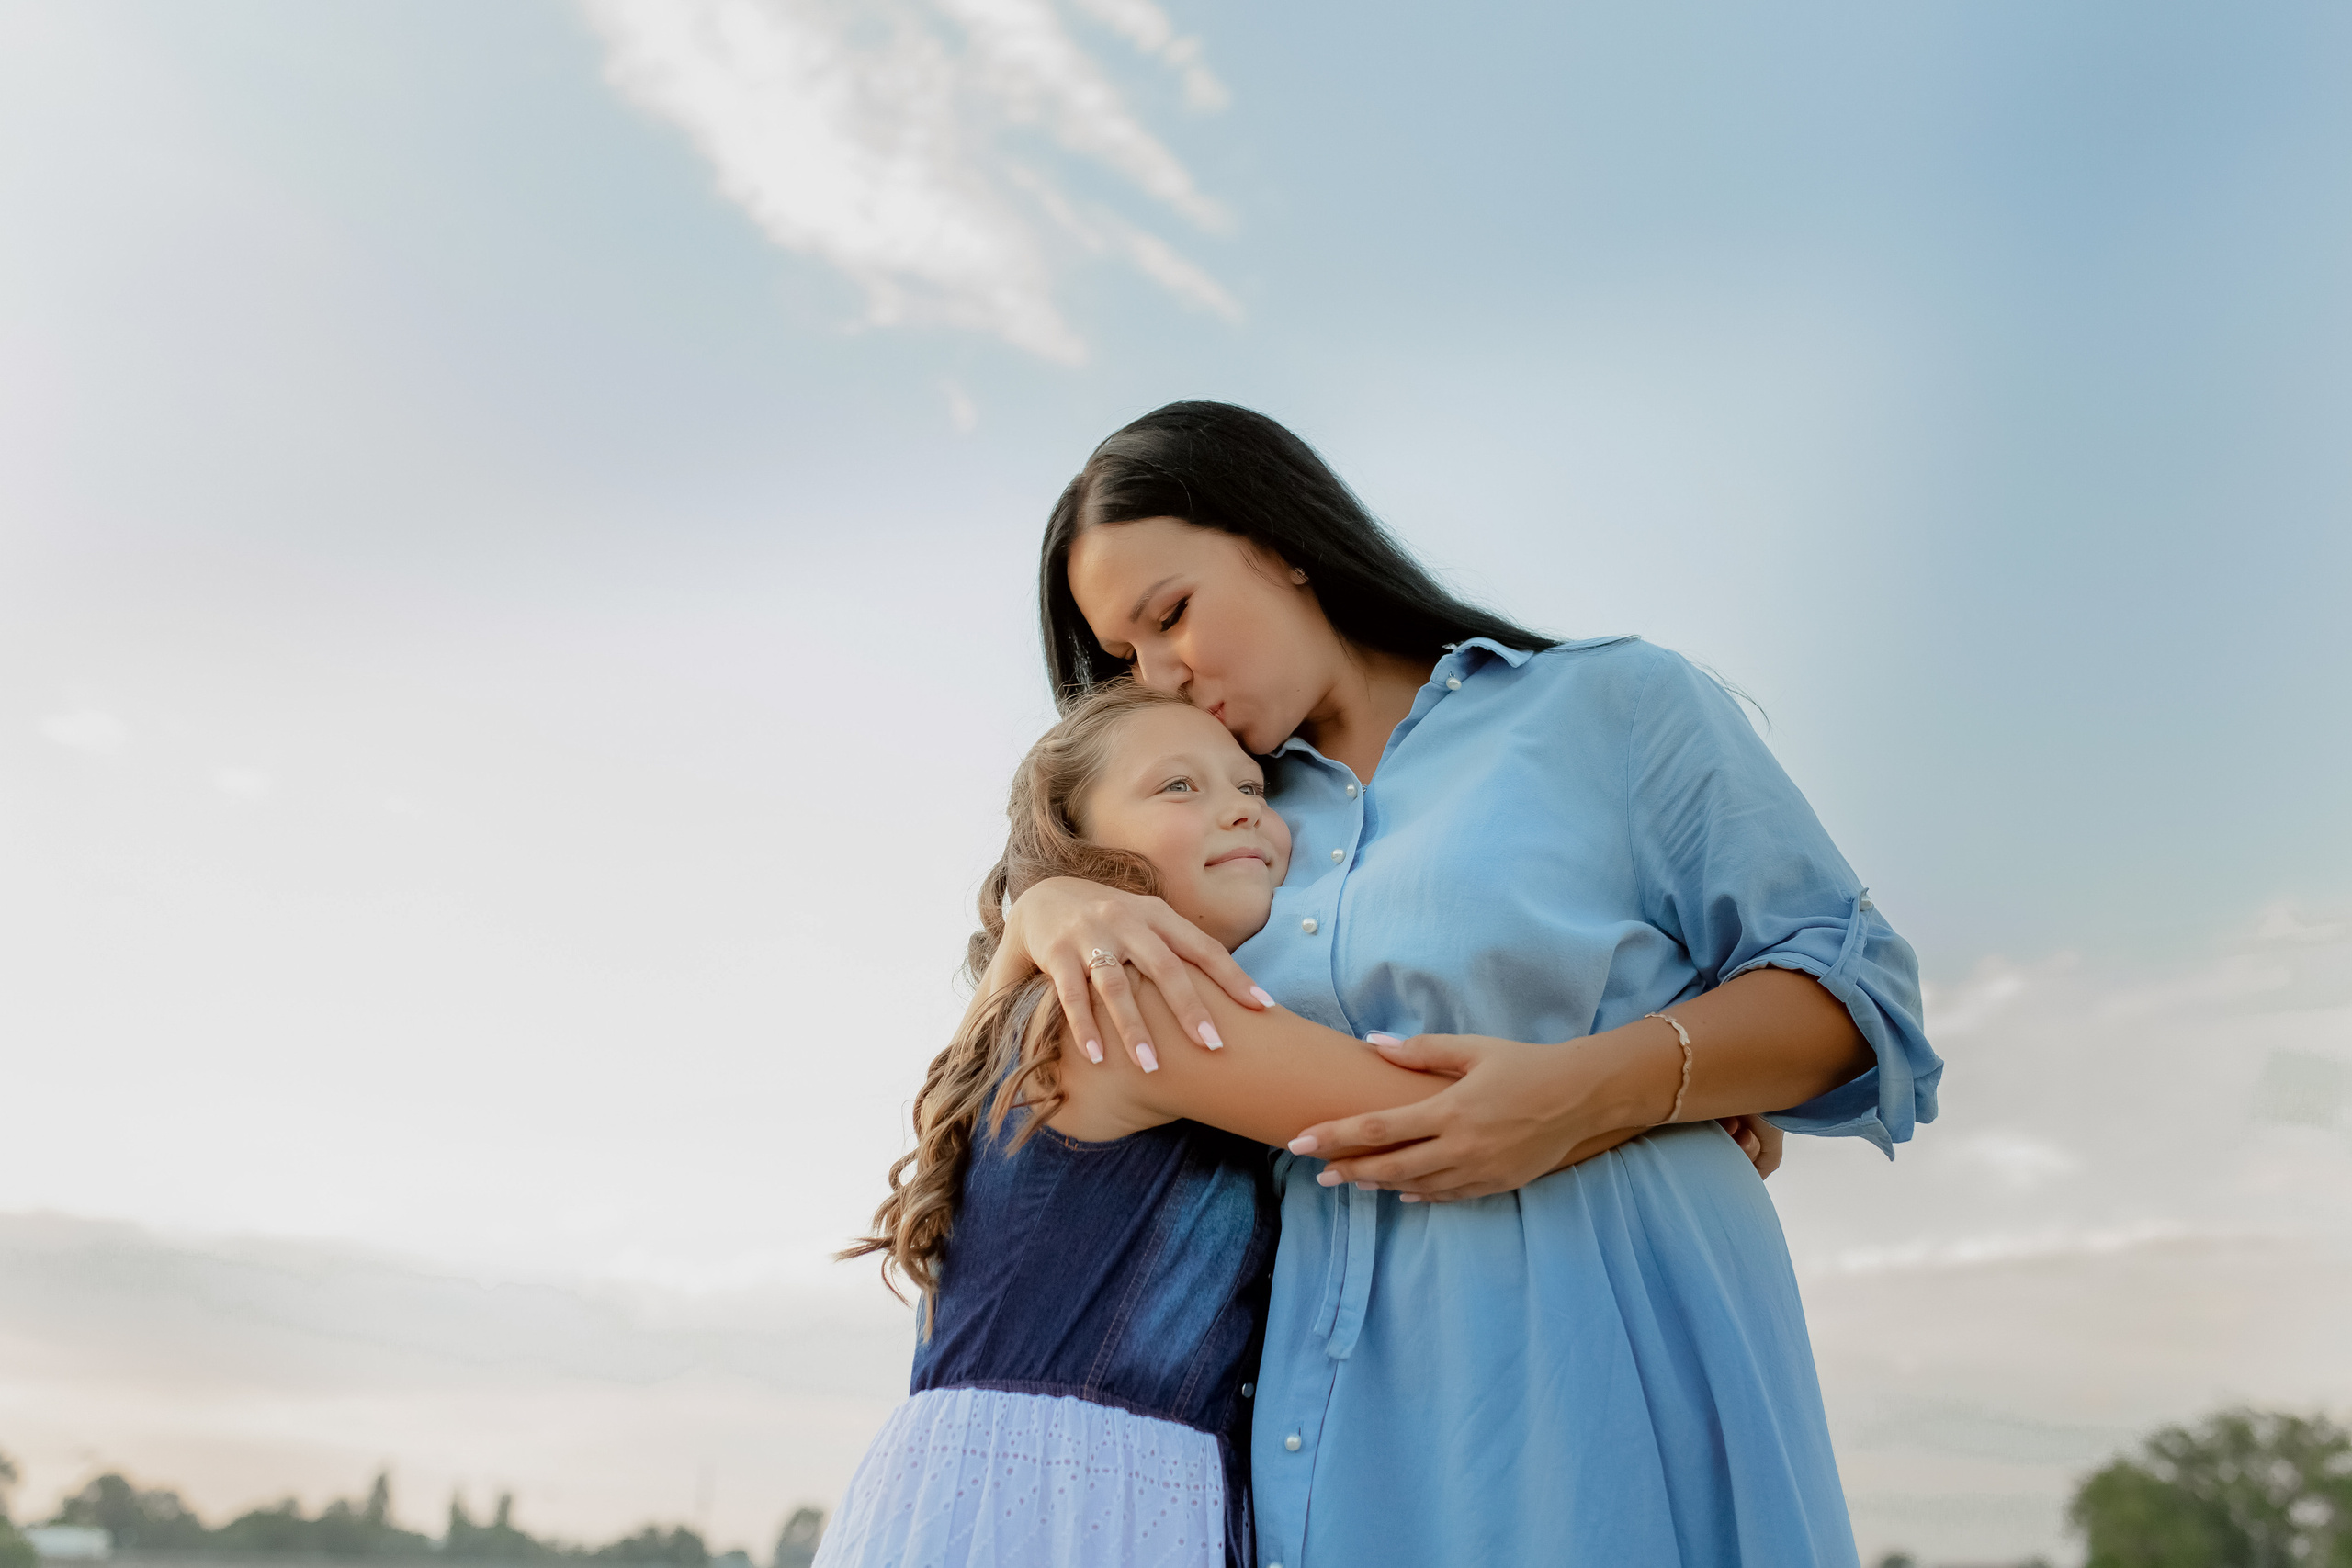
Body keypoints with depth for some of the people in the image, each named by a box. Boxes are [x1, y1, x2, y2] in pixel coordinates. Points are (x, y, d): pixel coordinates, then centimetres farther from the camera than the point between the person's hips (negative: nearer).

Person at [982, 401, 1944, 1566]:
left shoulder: (1610, 703, 6)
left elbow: (1856, 989, 0)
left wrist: (1592, 1086, -17)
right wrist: (1045, 905, -5)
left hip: (1608, 1357, -3)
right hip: (1339, 1421, 4)